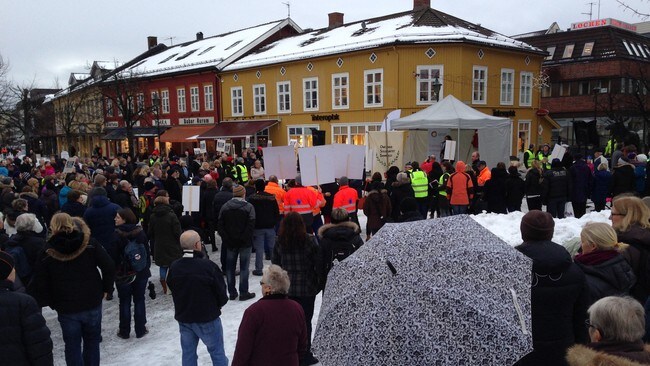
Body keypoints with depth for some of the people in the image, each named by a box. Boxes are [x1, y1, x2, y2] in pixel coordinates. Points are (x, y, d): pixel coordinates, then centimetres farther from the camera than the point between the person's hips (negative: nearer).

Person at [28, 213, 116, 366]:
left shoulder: (48, 253, -9)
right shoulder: (90, 244, -9)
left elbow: (40, 283, -7)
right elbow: (109, 267, -12)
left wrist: (51, 302, 7)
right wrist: (106, 289, 2)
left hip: (66, 309, -1)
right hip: (92, 303, 1)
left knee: (72, 346, 14)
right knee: (92, 341, 20)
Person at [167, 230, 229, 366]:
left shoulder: (174, 267, -8)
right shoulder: (208, 266, -23)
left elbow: (172, 289, 5)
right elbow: (221, 292, -14)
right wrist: (218, 305, 8)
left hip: (183, 318, 4)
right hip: (208, 318, -4)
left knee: (188, 353, 17)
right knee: (217, 352, 12)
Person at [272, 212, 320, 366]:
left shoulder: (279, 242, -5)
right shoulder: (309, 240, -12)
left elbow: (275, 264, 2)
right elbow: (317, 263, -9)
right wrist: (319, 284, 4)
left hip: (286, 288, 2)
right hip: (307, 289, -2)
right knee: (305, 321, 8)